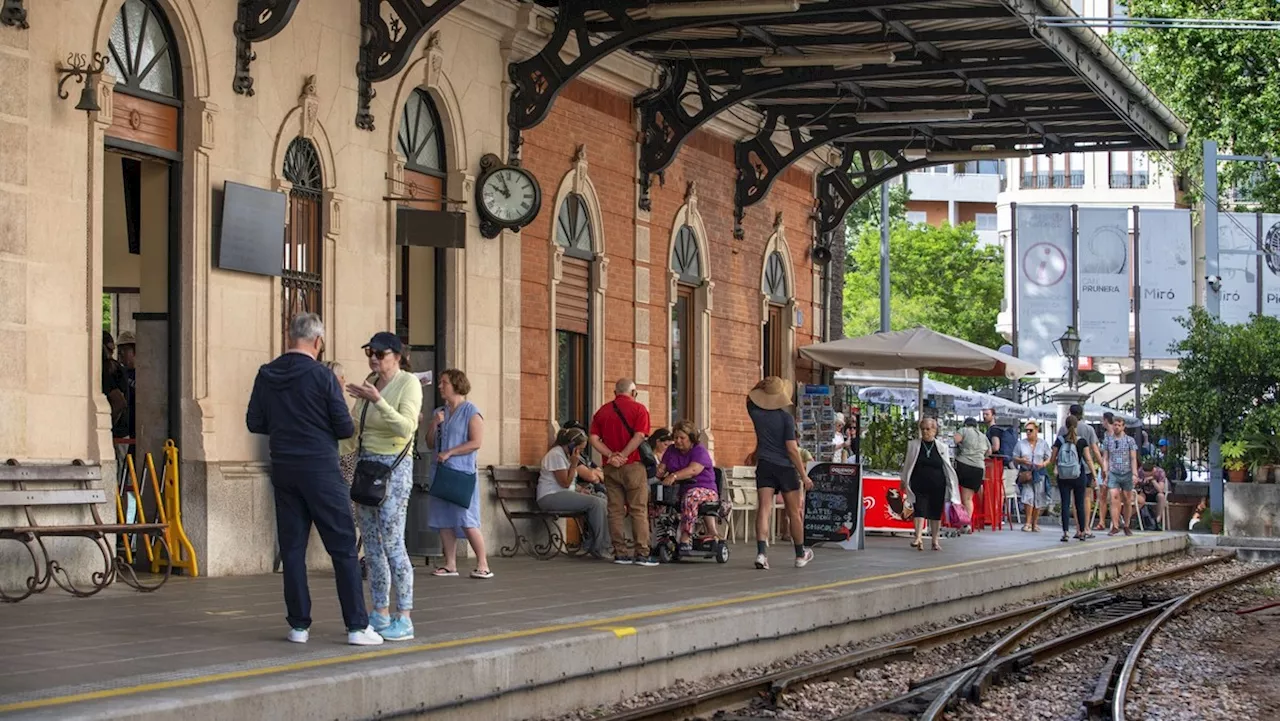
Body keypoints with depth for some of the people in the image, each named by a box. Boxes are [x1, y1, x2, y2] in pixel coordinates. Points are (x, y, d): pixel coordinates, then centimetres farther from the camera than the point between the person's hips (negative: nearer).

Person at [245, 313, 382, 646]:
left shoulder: (266, 375, 3)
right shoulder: (322, 376, -10)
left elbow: (254, 422, 7)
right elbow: (344, 427, -9)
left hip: (283, 470, 5)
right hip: (320, 469, -5)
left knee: (292, 548, 9)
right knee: (343, 548, -1)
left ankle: (299, 625, 8)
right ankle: (357, 626, -3)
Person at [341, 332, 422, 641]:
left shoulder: (408, 384, -9)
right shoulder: (369, 383, 11)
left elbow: (405, 427, -23)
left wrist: (376, 400, -30)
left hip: (394, 467, -7)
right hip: (365, 465, 7)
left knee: (392, 543, -11)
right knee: (371, 543, 7)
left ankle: (404, 620, -8)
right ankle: (380, 614, 13)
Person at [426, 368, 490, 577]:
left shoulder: (471, 411, -4)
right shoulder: (440, 412, 17)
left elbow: (476, 442, -11)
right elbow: (431, 443, 18)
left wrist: (449, 452, -14)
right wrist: (434, 424, 0)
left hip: (462, 472, -7)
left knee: (467, 522, -9)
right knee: (443, 521, 3)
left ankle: (483, 564, -4)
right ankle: (450, 564, 8)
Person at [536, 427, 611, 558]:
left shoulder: (566, 454, 18)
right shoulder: (556, 455, -14)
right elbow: (565, 483, -17)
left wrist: (579, 491, 8)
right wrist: (574, 464, -14)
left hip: (564, 495, 10)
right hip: (550, 498, -10)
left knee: (602, 502, -6)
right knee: (595, 503, -23)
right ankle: (600, 546, -16)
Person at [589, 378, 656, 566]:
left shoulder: (602, 411, 12)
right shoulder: (639, 409, -2)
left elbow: (594, 439, 2)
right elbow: (639, 437, -14)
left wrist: (611, 456, -7)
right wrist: (622, 456, -12)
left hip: (610, 467, 4)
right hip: (633, 466, -4)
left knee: (615, 510, 6)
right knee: (639, 510, -2)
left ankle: (620, 553, 5)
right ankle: (642, 553, -7)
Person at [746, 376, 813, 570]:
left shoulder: (756, 413, -2)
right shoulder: (786, 417, -11)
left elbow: (750, 397, 23)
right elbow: (792, 448, -14)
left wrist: (761, 386, 17)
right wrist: (804, 475, -9)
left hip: (764, 466, 2)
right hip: (785, 467, -2)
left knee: (764, 509, -7)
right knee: (794, 512, 12)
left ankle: (761, 552, -25)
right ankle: (800, 555, 25)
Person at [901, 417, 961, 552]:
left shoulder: (942, 447, 8)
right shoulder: (913, 445, 7)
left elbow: (948, 468, 11)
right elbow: (908, 464, 13)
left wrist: (953, 484, 4)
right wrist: (903, 480, 14)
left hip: (937, 486, 1)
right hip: (919, 485, -1)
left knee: (936, 513, 7)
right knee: (919, 510, -14)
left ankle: (935, 541, 17)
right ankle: (919, 538, -22)